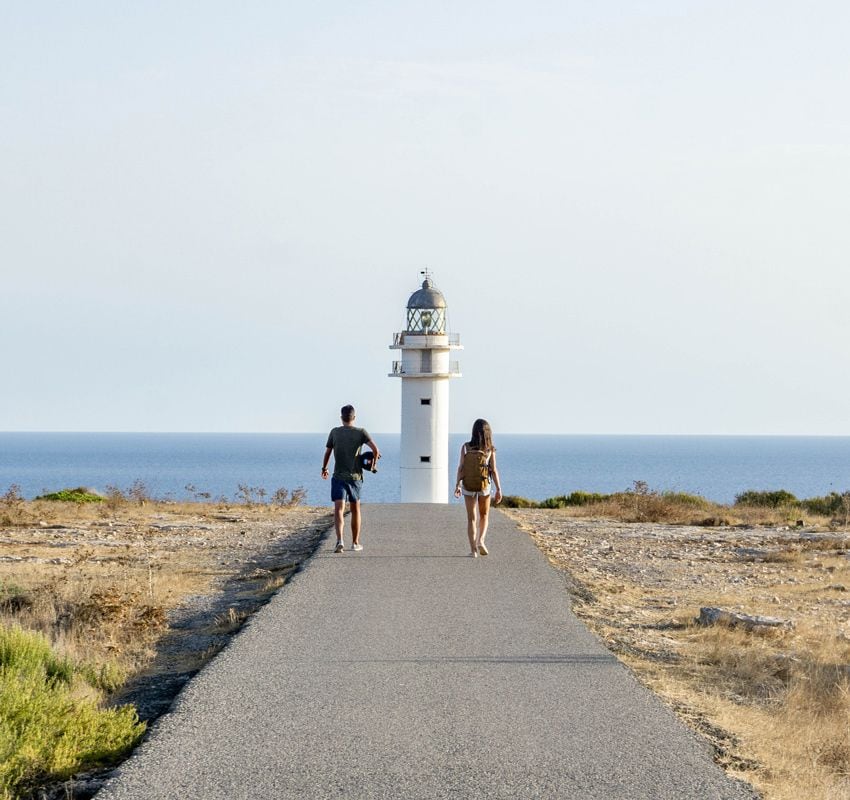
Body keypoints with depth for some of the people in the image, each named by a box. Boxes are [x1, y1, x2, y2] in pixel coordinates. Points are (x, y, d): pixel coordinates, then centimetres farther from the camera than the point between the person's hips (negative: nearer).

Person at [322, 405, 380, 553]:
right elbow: (375, 449, -12)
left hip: (338, 477, -1)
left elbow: (327, 453, 9)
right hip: (356, 477, 1)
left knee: (339, 509, -10)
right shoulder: (361, 432, -1)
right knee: (355, 509, 17)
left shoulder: (335, 432, 2)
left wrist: (324, 468, 27)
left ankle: (339, 541, -30)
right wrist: (374, 463, 8)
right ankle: (355, 542, 25)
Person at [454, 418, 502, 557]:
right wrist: (499, 490, -6)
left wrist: (458, 485, 3)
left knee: (471, 518, 9)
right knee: (484, 515, 19)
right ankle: (480, 541, -2)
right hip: (484, 485, 0)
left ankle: (473, 549, 2)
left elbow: (461, 467, -7)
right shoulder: (490, 449, -8)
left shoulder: (466, 447, -7)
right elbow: (494, 470, -10)